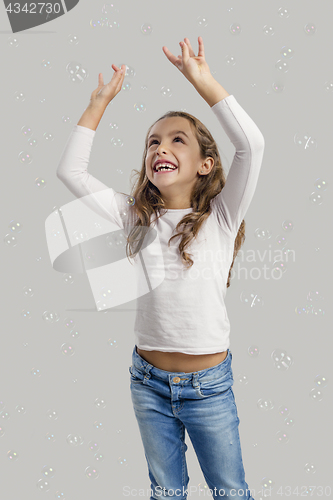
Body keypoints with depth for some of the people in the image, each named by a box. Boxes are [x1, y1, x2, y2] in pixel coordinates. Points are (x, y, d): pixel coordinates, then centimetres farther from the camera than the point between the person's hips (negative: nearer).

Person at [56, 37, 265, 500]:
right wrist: (101, 100, -2)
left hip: (208, 385, -2)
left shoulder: (220, 218, -9)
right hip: (149, 381, 3)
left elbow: (252, 144, -22)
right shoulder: (136, 219, -2)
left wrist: (202, 78, -19)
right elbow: (70, 170, -3)